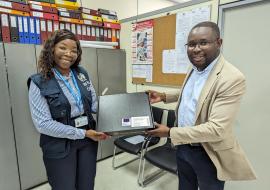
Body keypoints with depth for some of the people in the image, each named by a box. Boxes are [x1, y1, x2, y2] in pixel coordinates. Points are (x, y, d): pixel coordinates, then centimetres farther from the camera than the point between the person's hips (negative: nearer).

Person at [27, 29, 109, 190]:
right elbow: (43, 124, -17)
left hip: (88, 139, 4)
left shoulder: (82, 74, 1)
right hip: (59, 146, -4)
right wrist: (83, 133, -18)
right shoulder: (39, 82, -13)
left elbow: (95, 104, 6)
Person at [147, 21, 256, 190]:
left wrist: (170, 132, -26)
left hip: (207, 154, -7)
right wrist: (164, 96, 4)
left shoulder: (233, 78, -26)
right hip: (183, 145, 7)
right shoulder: (194, 69, 0)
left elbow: (217, 129, -30)